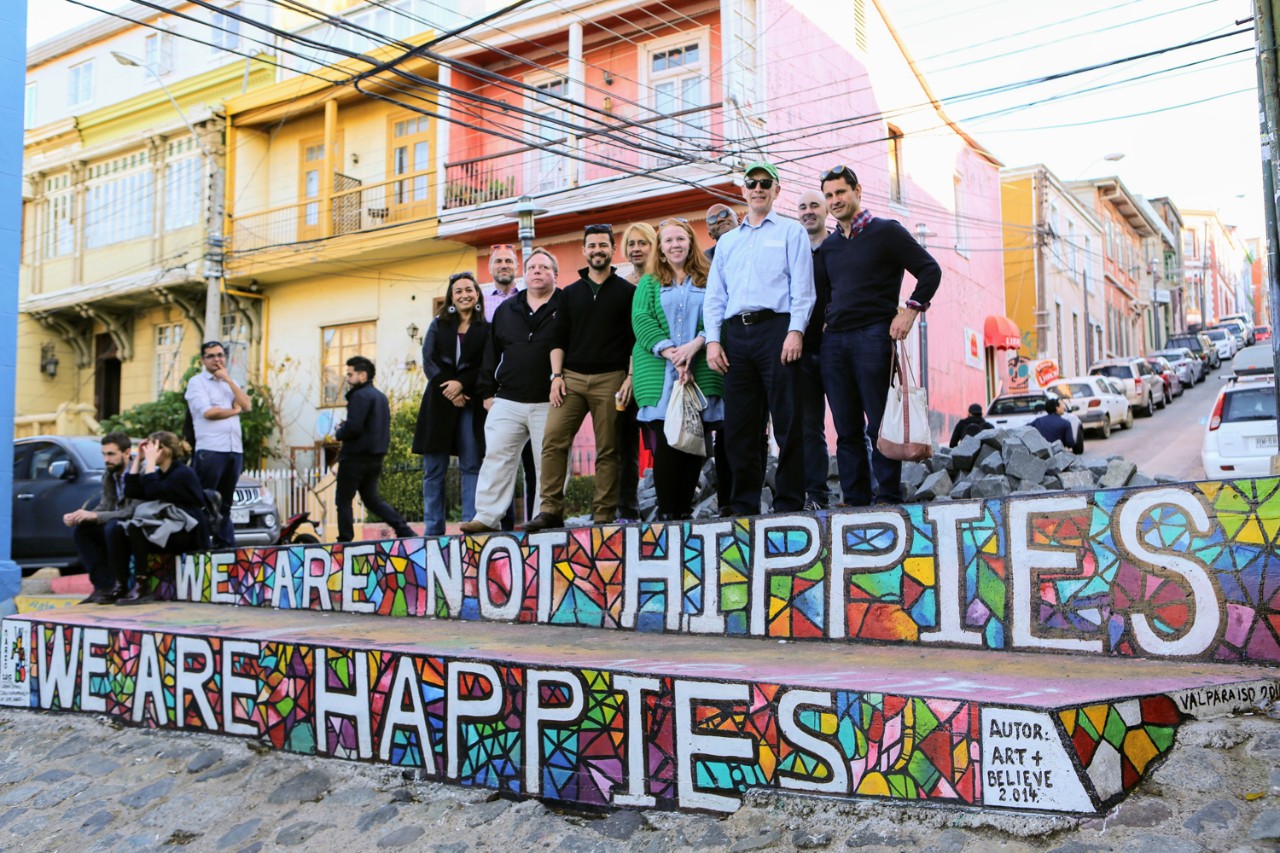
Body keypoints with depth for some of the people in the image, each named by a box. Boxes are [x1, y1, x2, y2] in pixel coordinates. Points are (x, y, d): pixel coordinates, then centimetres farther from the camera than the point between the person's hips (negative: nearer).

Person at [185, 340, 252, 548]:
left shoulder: (231, 383, 21)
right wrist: (234, 410, 1)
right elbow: (207, 412, -12)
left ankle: (225, 542, 14)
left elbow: (247, 406, 5)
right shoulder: (197, 382, 2)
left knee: (225, 502, 11)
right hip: (210, 450, -6)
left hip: (235, 450, 6)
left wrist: (228, 379, 1)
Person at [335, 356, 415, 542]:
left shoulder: (360, 396, -14)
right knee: (372, 499, 15)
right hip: (375, 457, 9)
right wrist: (345, 426, 11)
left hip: (355, 457, -9)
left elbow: (353, 427, -24)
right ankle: (404, 530, 4)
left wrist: (338, 433, -4)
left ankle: (345, 539, 2)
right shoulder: (381, 396, 16)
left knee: (343, 500, 2)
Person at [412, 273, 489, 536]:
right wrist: (448, 392, -10)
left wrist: (461, 384, -15)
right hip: (439, 401, 1)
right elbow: (428, 361, 3)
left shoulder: (486, 329, 8)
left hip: (471, 403, -1)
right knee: (434, 469, 0)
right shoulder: (438, 325, 13)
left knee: (471, 465, -4)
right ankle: (433, 529, 4)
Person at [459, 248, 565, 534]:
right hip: (507, 402, 4)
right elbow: (492, 353, 17)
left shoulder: (566, 307, 2)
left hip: (549, 403, -4)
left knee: (548, 464, -1)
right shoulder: (506, 309, 16)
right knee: (496, 457, 0)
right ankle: (487, 516, 3)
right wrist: (487, 391, 12)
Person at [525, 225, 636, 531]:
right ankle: (551, 510, -7)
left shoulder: (627, 291, 7)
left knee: (607, 450, -2)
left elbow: (636, 339, 3)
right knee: (553, 442, -10)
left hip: (610, 379, -3)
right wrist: (556, 375, 2)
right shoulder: (571, 293, 16)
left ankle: (604, 514, 2)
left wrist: (630, 377, -7)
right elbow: (559, 338, 14)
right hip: (571, 378, 3)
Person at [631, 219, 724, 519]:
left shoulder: (707, 280, 15)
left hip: (700, 372, 1)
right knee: (664, 441, -8)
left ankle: (685, 508, 5)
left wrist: (694, 345, -15)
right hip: (658, 372, -1)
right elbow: (641, 319, 1)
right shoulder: (649, 283, 15)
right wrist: (669, 351, -14)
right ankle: (666, 511, -3)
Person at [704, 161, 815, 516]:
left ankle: (789, 503, 0)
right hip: (735, 332, 4)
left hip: (775, 327, -4)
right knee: (739, 425, 2)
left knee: (787, 420, -6)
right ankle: (744, 505, 9)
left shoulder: (791, 232, 11)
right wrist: (713, 340, 5)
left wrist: (796, 331, -13)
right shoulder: (727, 241, 22)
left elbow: (802, 286, 0)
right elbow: (715, 295, 17)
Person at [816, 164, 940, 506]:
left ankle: (888, 497, 1)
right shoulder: (828, 245, 19)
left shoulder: (886, 231, 3)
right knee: (847, 429, 5)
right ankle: (855, 500, 10)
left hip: (873, 335, -5)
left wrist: (909, 311, -10)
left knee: (880, 425, -5)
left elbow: (930, 270, -2)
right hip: (833, 339, 5)